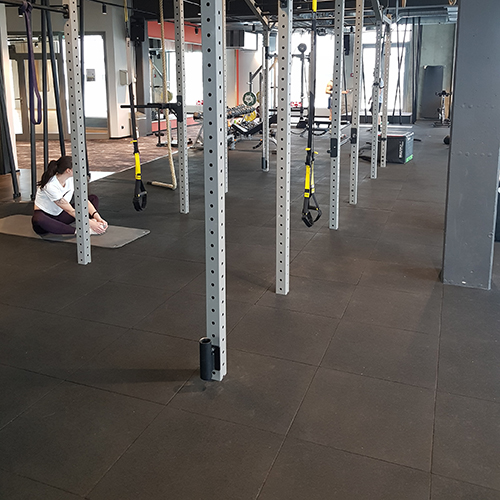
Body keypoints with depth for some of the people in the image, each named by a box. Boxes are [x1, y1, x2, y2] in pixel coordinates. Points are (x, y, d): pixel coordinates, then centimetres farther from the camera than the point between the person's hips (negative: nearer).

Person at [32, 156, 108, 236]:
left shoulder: (72, 179, -10)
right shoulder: (50, 186, -29)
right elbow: (70, 211, -29)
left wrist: (98, 218, -27)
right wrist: (90, 223, -33)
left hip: (60, 214, 7)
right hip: (45, 215, -7)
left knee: (93, 198, -6)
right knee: (38, 220, -46)